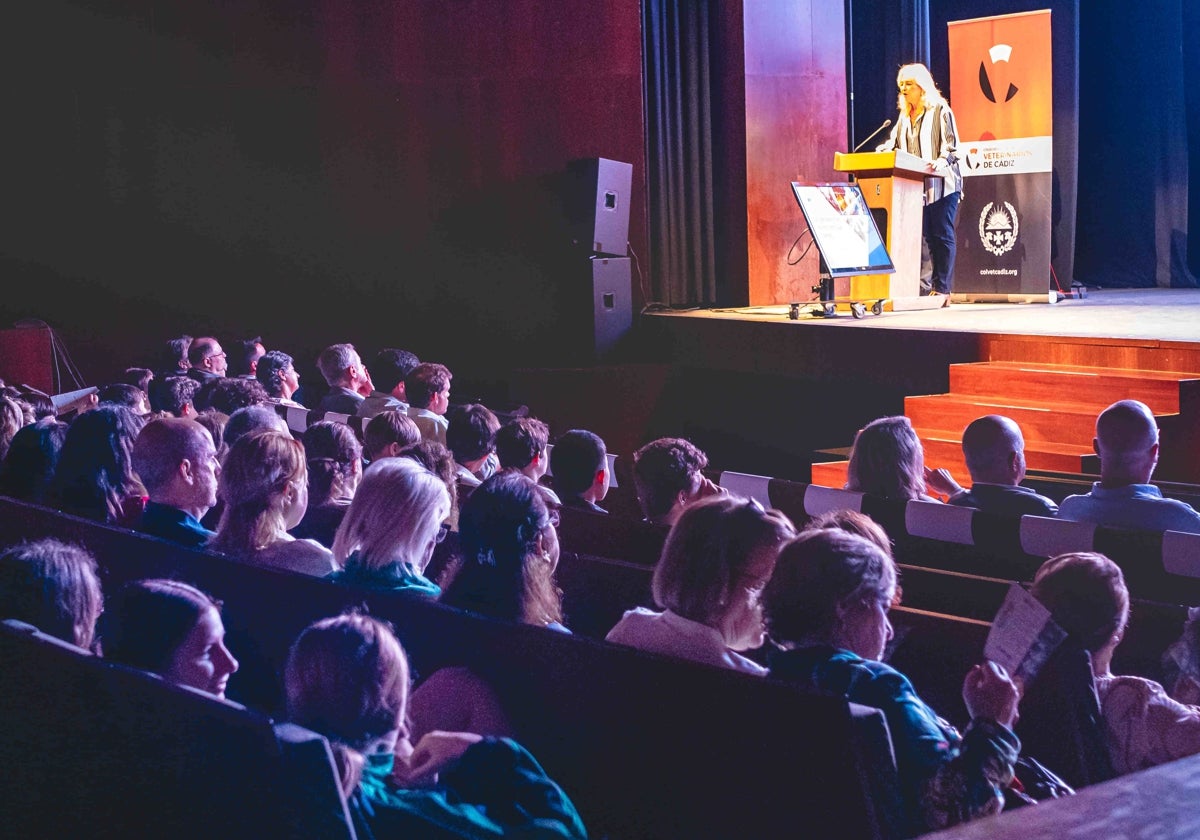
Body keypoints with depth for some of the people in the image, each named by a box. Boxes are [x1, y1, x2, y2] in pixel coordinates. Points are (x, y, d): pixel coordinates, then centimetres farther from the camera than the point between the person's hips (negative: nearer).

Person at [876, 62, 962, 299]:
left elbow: (951, 147, -9)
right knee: (929, 236, 6)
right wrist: (877, 155, -4)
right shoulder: (904, 116, 19)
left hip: (942, 183, -7)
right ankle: (935, 286, 9)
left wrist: (939, 164, -26)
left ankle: (943, 288, -7)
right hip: (918, 186, 7)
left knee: (943, 235, -6)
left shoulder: (940, 110, -2)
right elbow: (893, 144, 15)